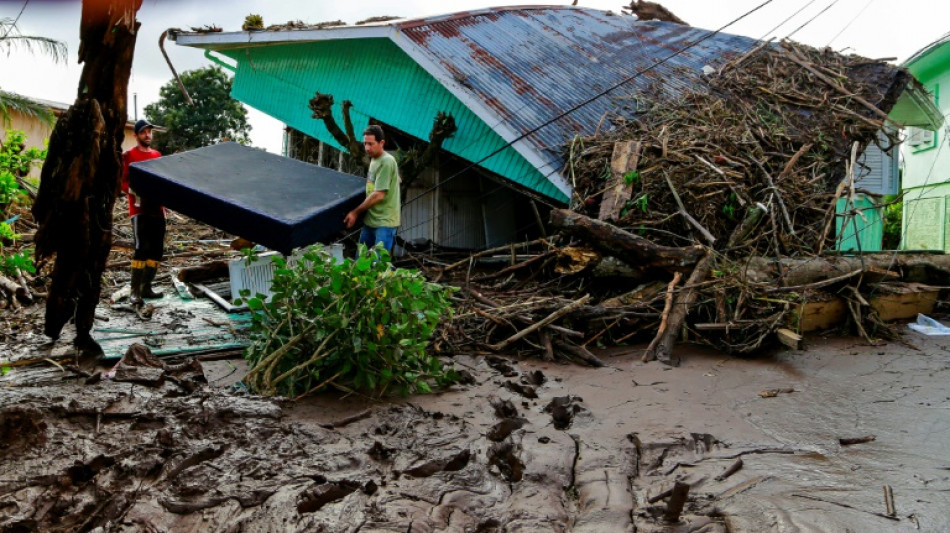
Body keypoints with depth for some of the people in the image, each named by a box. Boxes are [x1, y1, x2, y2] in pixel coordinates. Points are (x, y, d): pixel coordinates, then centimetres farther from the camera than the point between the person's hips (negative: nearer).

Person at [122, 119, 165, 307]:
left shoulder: (157, 155, 19)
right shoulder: (128, 155, 1)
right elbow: (122, 181, -4)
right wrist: (133, 191, -22)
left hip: (157, 208, 6)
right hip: (139, 208, -6)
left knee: (157, 250, 6)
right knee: (142, 248, -16)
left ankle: (147, 287, 15)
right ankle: (135, 291, -14)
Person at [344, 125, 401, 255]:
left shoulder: (387, 161, -15)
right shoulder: (374, 160, 13)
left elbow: (378, 195, -19)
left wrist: (355, 212, -11)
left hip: (384, 222, -9)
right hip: (370, 220, 9)